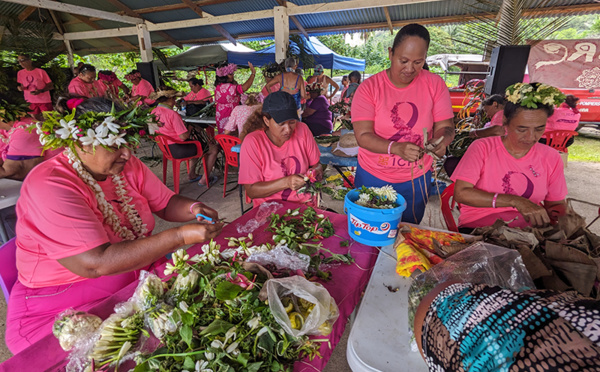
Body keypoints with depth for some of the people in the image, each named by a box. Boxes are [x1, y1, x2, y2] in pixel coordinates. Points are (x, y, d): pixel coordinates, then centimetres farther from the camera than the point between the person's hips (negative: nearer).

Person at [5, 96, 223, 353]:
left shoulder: (127, 166, -1)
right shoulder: (48, 186, -21)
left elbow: (166, 204, 8)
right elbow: (95, 263, -30)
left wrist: (193, 209, -15)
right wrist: (181, 237, -34)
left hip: (139, 275, 6)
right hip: (65, 304, -6)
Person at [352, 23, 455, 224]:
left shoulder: (435, 85, -4)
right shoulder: (369, 88, -11)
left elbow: (445, 127, -3)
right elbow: (363, 136, -18)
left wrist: (441, 140, -27)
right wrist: (395, 148, -34)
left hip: (416, 179, 2)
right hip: (373, 177, -1)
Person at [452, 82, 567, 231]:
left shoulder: (551, 157, 7)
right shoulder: (482, 148, -7)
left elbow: (556, 204, 17)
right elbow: (461, 193, -19)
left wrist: (556, 218, -8)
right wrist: (516, 202, -23)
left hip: (529, 228, 6)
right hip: (478, 227, -5)